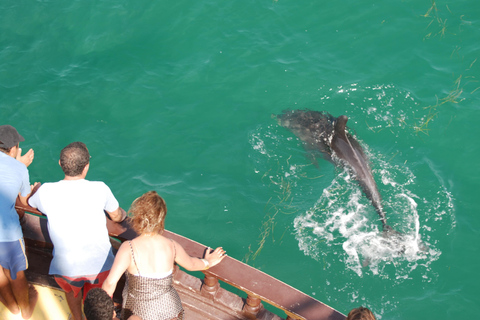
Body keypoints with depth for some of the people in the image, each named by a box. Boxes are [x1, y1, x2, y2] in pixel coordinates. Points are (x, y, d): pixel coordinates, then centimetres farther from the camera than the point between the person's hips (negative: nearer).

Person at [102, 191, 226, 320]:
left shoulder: (128, 248, -18)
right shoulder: (172, 246, -6)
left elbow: (110, 283, -24)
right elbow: (191, 264, 14)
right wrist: (208, 262, 35)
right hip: (169, 308, 4)